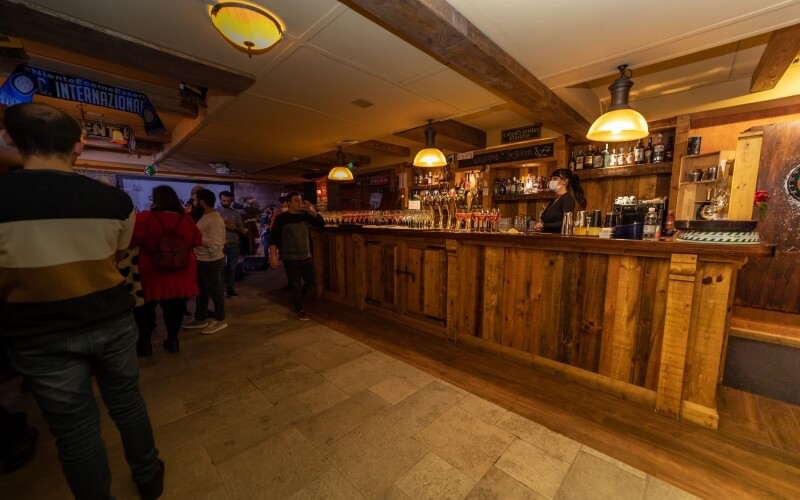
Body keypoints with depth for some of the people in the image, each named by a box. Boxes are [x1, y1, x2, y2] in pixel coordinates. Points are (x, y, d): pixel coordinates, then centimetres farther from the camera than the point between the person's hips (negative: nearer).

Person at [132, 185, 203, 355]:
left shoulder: (144, 218, -14)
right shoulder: (186, 220, -5)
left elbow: (130, 241, -8)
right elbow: (198, 241, 9)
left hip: (151, 275, -2)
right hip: (180, 276, 2)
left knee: (145, 308, 17)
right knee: (175, 308, 14)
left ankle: (145, 343, 26)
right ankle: (173, 340, 24)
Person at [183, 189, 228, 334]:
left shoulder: (215, 220, -19)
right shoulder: (205, 216, 11)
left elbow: (214, 244, -26)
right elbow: (201, 236, 16)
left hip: (212, 262, -10)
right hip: (201, 260, 10)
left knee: (215, 291, 4)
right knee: (201, 291, 19)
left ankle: (219, 320, 18)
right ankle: (199, 319, 34)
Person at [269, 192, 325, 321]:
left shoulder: (305, 215, 5)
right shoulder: (281, 218, -7)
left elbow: (321, 223, -3)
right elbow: (273, 237, -9)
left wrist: (312, 211, -16)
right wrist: (273, 255, -15)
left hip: (306, 257, 5)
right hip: (290, 259, -5)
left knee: (311, 283, 12)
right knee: (295, 285, 5)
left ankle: (296, 300, 38)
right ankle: (300, 310, 23)